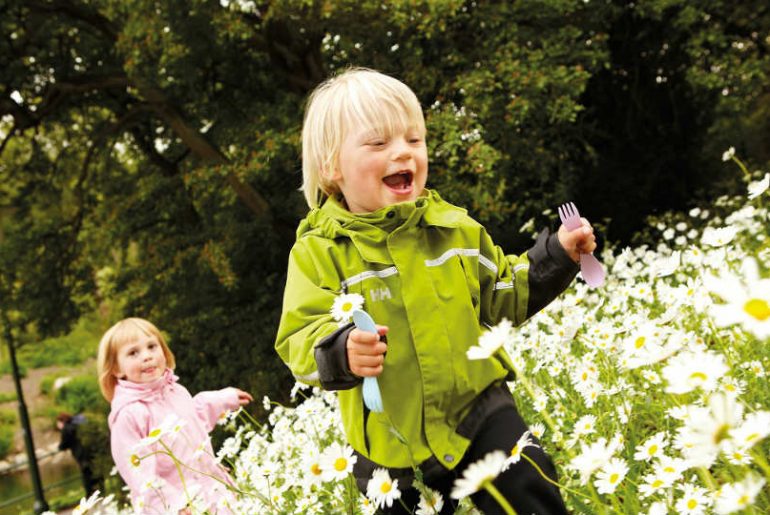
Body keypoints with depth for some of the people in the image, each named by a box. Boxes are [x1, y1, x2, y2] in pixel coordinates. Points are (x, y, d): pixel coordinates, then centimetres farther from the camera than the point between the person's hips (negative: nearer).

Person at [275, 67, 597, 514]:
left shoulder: (456, 229, 2)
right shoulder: (319, 252, -10)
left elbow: (504, 297, 14)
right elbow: (299, 339, -15)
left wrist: (557, 257, 2)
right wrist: (341, 352, -35)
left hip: (480, 409, 2)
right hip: (392, 442, -2)